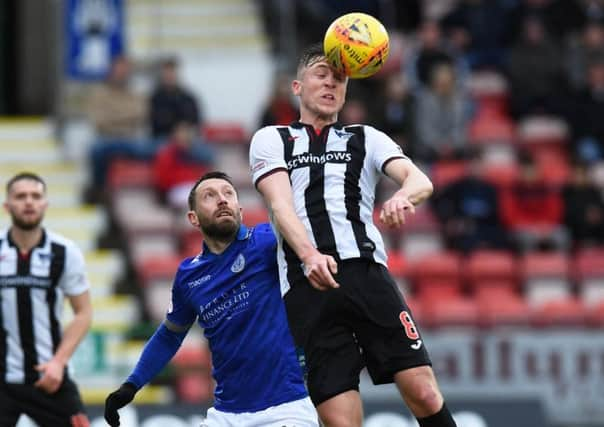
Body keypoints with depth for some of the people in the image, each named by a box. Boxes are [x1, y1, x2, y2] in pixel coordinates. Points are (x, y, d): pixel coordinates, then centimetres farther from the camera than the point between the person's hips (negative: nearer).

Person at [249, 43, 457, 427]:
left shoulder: (366, 139, 23)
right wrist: (309, 254, -21)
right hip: (307, 289, -1)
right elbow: (281, 205, 0)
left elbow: (420, 180, 5)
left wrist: (404, 196, -22)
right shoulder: (272, 140, 19)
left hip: (368, 275, 1)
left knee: (423, 392, -14)